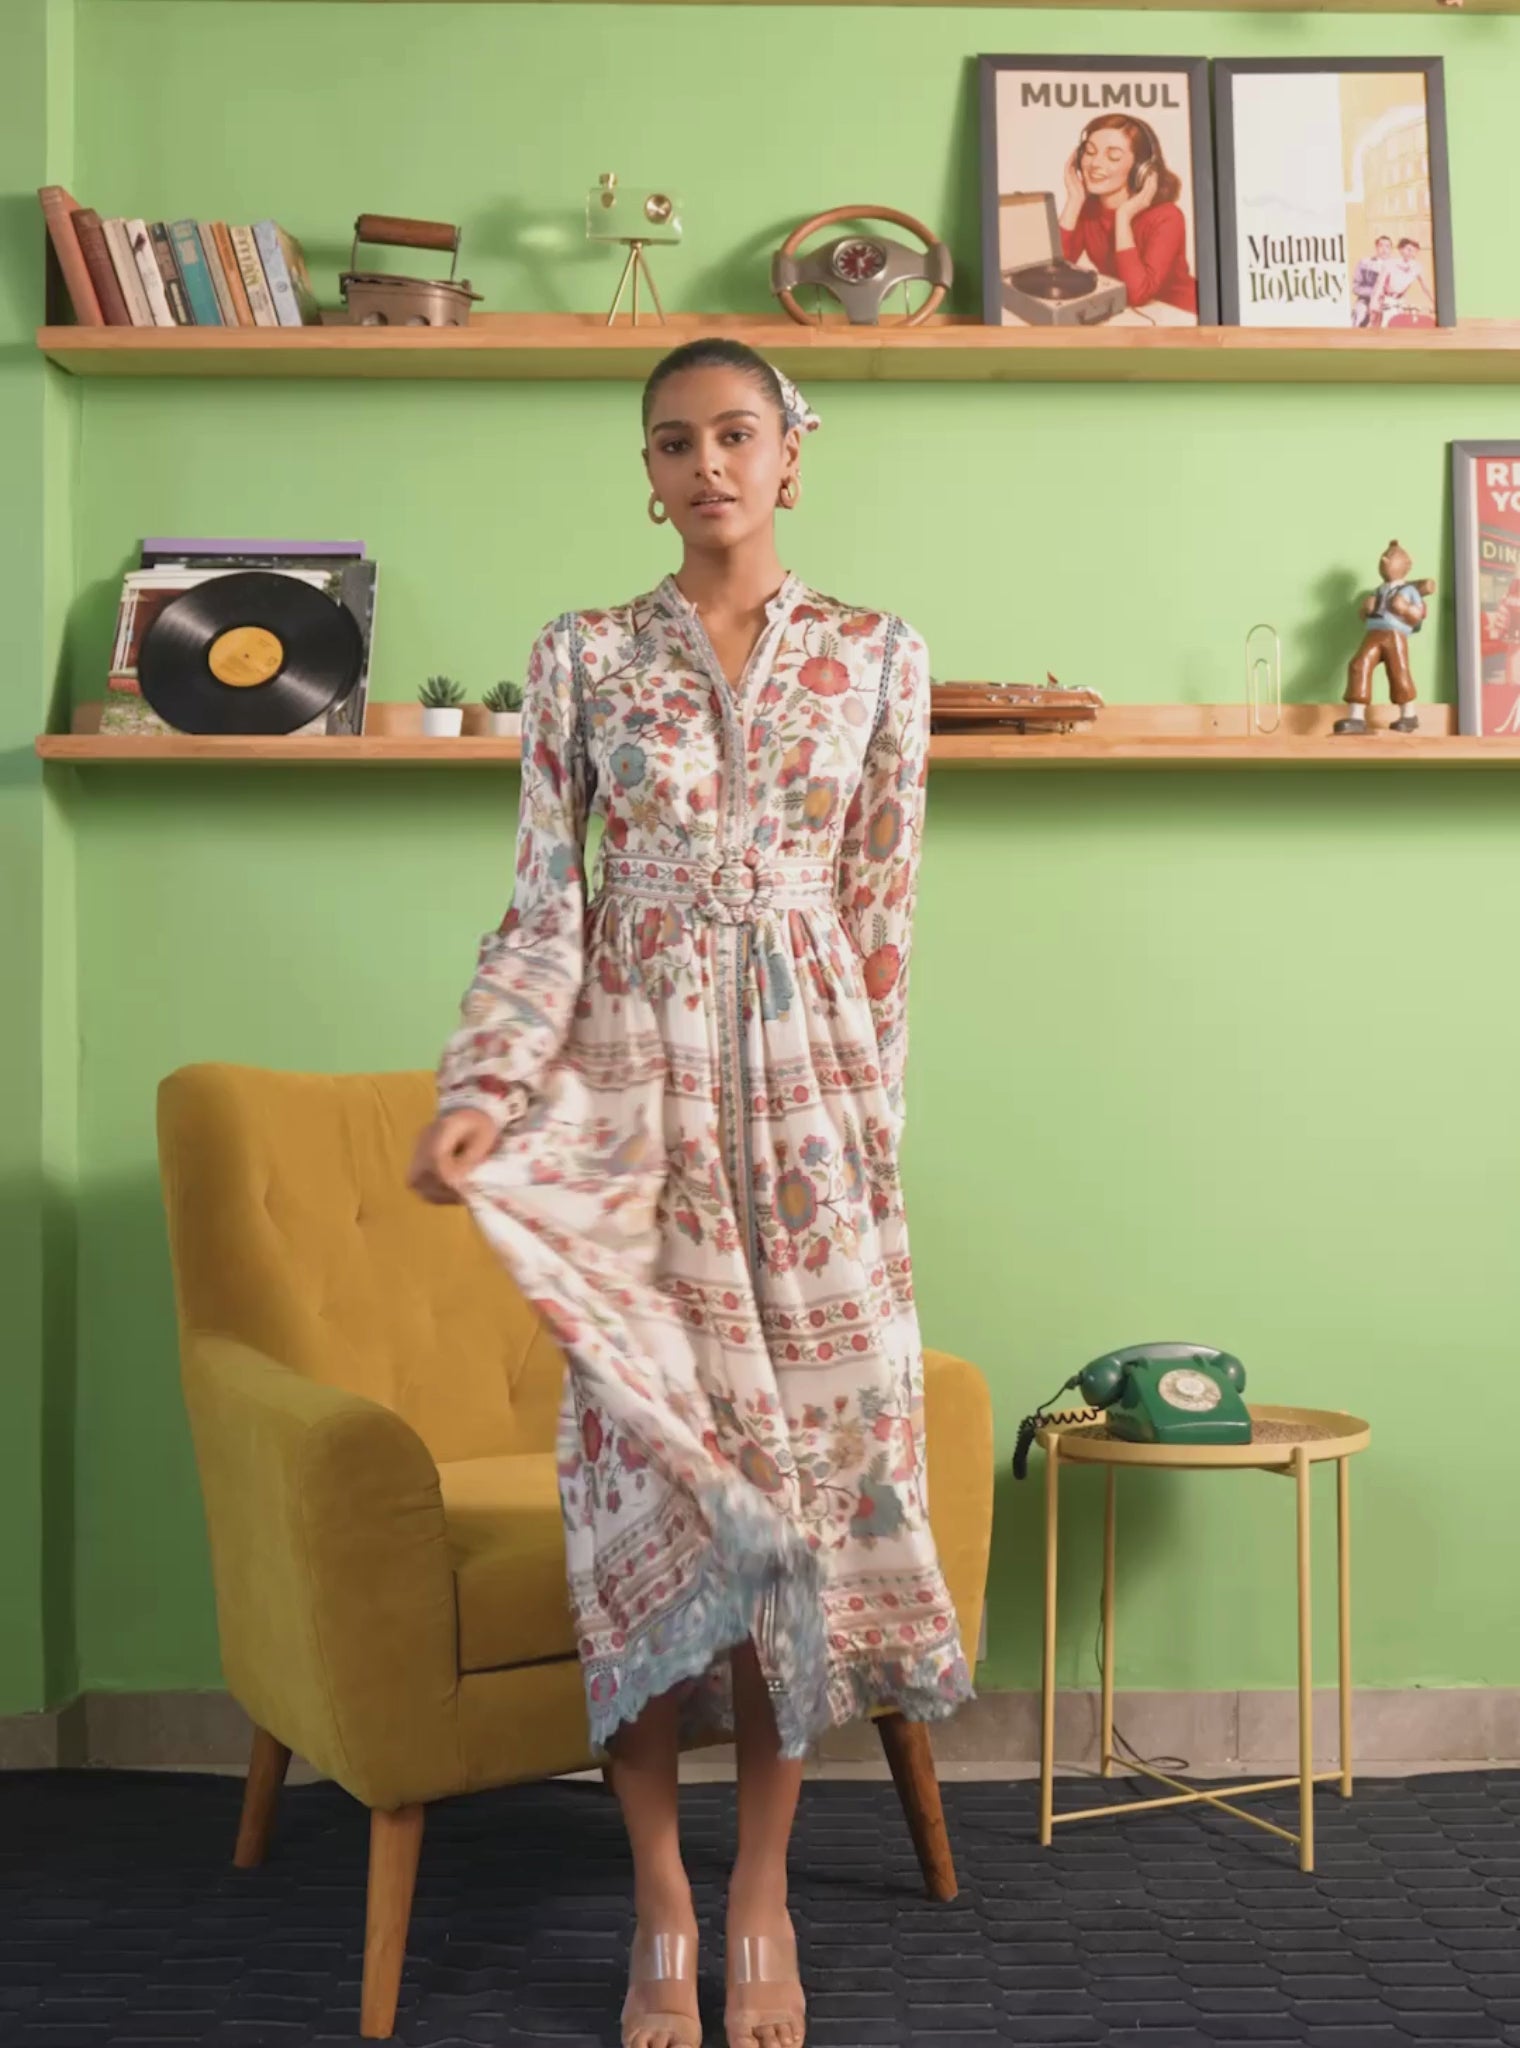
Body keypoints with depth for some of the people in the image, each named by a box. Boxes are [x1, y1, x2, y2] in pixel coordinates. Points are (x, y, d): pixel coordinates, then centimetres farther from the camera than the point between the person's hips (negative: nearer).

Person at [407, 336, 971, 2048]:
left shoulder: (877, 655, 6)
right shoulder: (583, 656, 5)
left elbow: (883, 912, 7)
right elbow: (542, 904, 1)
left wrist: (870, 1107, 4)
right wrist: (478, 1094, -12)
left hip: (806, 1084, 1)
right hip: (631, 1087, 0)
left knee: (804, 1442, 0)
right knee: (642, 1444, -2)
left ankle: (761, 1888, 14)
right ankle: (662, 1898, 11)